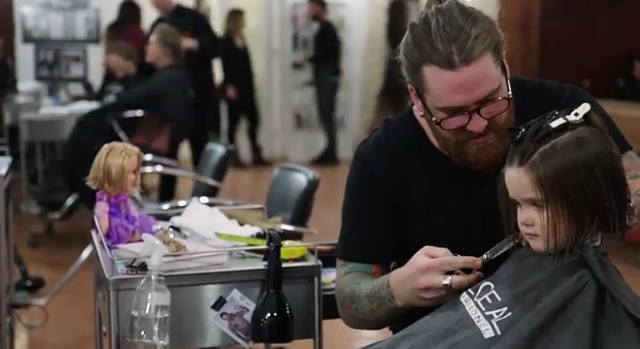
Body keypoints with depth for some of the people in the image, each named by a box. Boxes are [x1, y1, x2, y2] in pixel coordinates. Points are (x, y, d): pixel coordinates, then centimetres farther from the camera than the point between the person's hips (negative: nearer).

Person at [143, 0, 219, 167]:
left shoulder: (192, 18, -5)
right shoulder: (157, 26, 11)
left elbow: (215, 47, -10)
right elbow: (148, 68, 11)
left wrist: (194, 44, -26)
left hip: (197, 93, -5)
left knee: (198, 148, 0)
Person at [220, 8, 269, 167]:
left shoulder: (242, 40, 15)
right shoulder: (226, 42, -6)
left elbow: (247, 65, 14)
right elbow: (226, 66, -13)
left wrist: (251, 85, 12)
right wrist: (229, 86, -20)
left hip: (246, 87, 7)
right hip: (234, 87, -7)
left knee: (253, 120, 5)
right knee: (234, 121, 0)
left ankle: (256, 155, 10)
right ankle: (233, 156, 7)